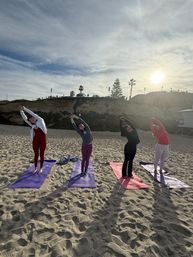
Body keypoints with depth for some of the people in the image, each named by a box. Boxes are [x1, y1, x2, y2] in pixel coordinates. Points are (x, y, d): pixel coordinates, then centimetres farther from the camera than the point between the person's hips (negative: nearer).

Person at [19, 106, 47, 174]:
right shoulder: (32, 125, 10)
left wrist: (25, 108, -5)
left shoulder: (40, 120, 1)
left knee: (42, 154, 6)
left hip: (42, 139, -3)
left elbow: (33, 114, -6)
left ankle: (41, 168, 19)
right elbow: (24, 118, 3)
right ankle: (35, 168, 24)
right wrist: (21, 111, -9)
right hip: (35, 140, 3)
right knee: (36, 154, 10)